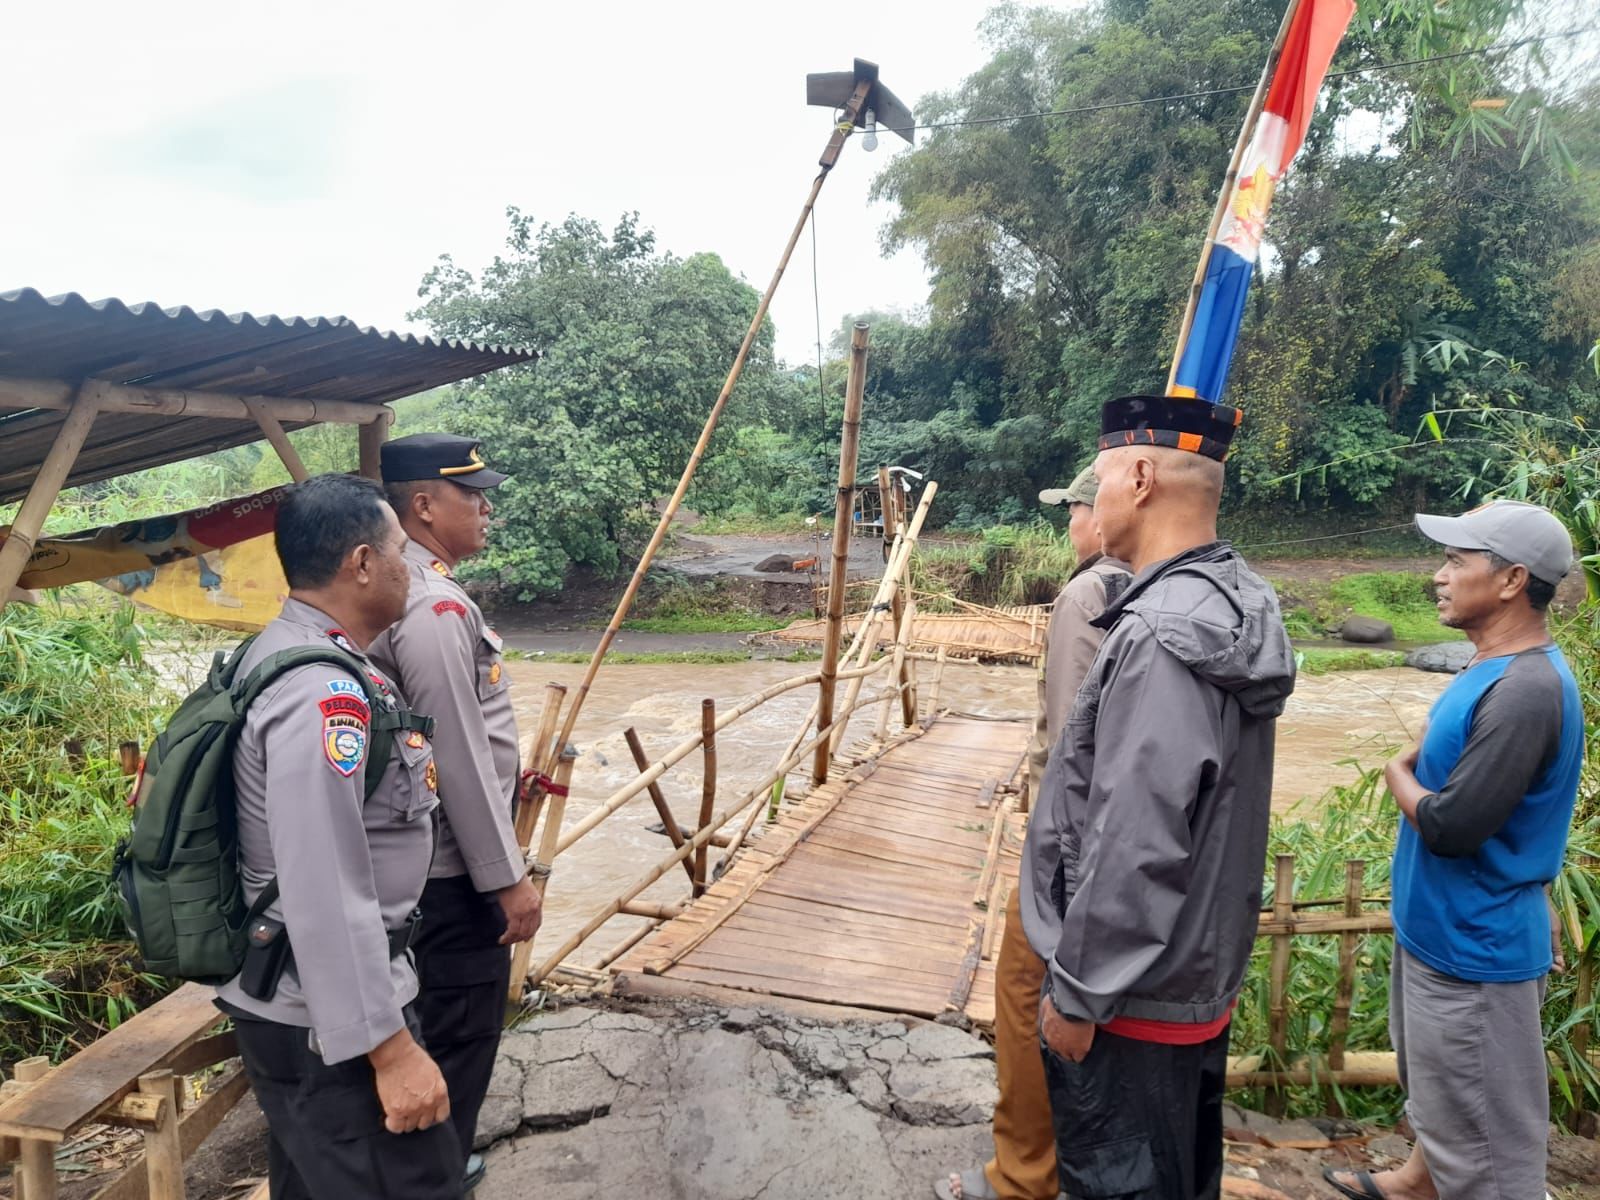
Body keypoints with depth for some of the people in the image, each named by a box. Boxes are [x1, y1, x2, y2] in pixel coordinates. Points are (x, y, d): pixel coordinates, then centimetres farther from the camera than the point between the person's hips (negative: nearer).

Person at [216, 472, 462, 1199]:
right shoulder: (323, 695, -26)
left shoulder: (283, 652, 7)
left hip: (291, 1000, 10)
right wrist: (389, 1046, -24)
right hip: (327, 1017, -10)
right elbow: (325, 896, -29)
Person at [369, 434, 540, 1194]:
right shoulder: (435, 608, -23)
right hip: (452, 870, -10)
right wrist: (508, 877, -18)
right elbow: (460, 758, -24)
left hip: (425, 860, 10)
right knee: (457, 1034, 5)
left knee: (437, 1023, 23)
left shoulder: (411, 589, 8)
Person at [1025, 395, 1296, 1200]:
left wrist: (1077, 990, -16)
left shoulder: (1164, 636, -27)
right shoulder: (1233, 602, 3)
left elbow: (1133, 848, -28)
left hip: (1134, 994, -9)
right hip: (1201, 976, 9)